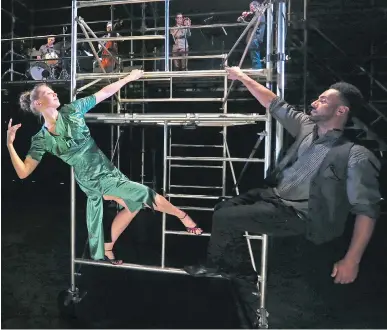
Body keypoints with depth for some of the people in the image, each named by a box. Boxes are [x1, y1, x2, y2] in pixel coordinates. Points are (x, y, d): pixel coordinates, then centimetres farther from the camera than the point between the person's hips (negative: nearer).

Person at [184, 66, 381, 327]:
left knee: (224, 218, -12)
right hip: (274, 195, 8)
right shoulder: (307, 127, 5)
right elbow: (275, 105, 13)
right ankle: (246, 279, 13)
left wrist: (352, 260, -24)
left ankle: (215, 266, 22)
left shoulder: (355, 156, -16)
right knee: (225, 208, 8)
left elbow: (367, 209, -18)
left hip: (298, 215, -8)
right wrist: (243, 78, 12)